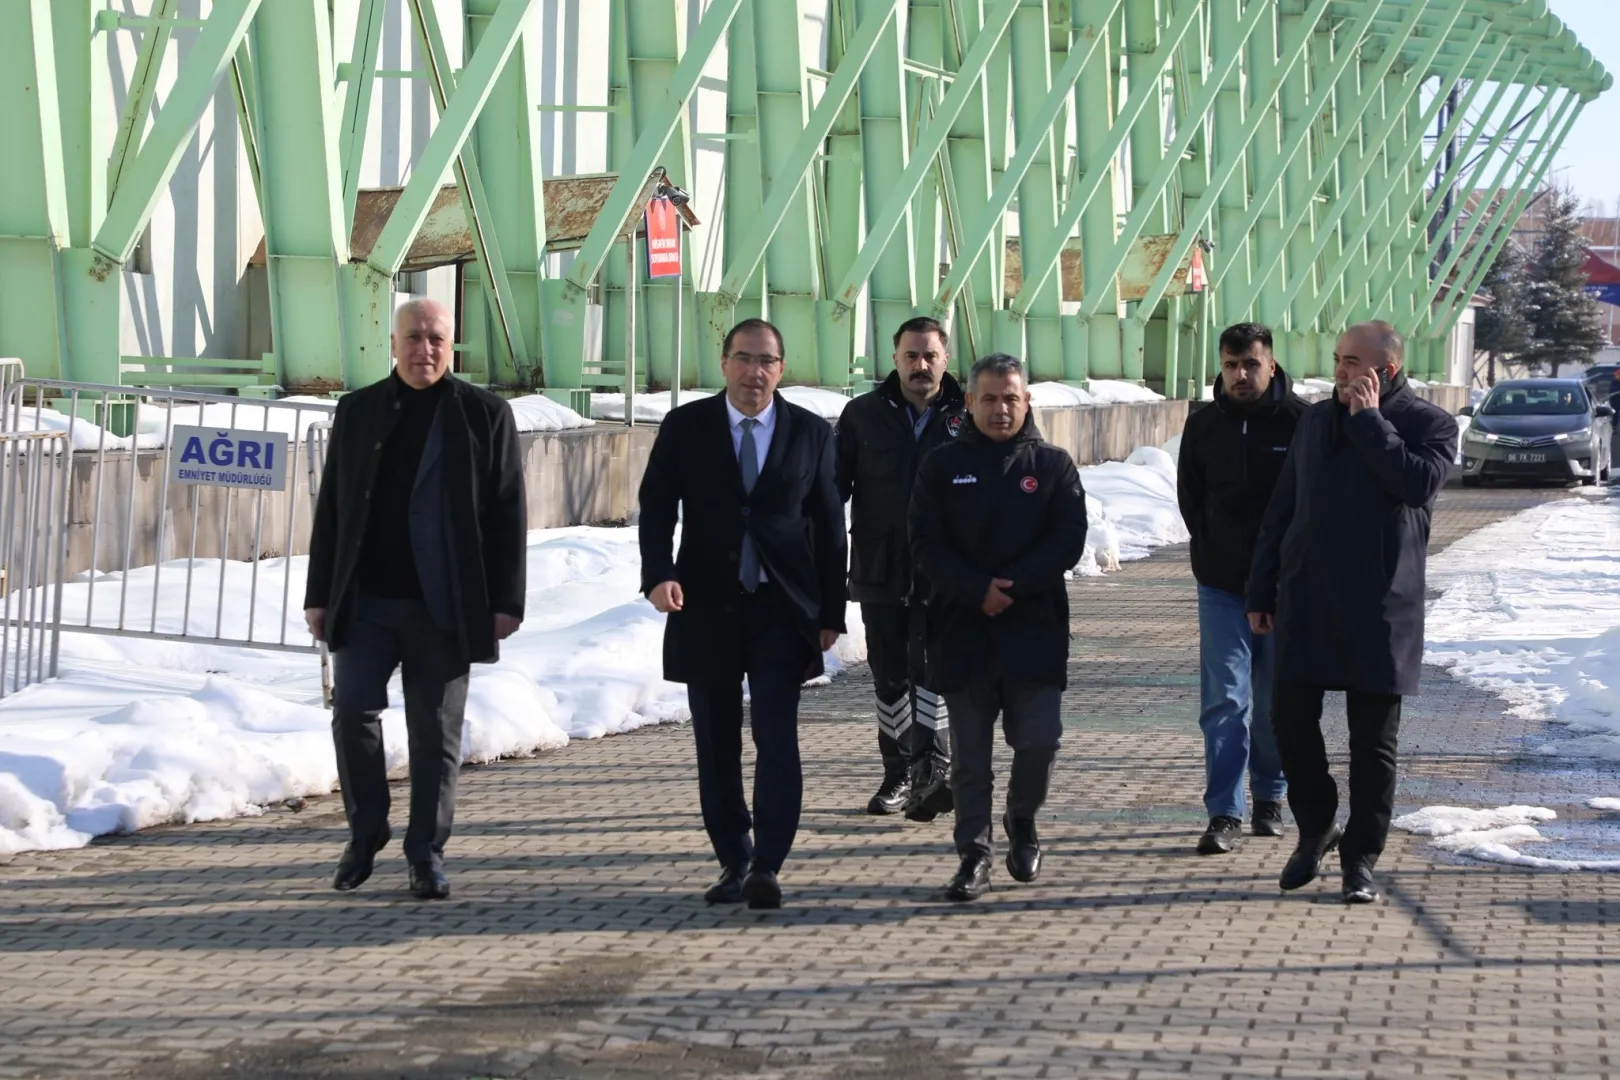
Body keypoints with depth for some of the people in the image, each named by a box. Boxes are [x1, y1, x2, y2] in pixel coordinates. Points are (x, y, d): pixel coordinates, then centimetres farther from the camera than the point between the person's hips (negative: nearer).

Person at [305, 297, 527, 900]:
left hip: (443, 606, -2)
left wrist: (506, 602, -6)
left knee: (435, 733, 3)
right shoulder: (358, 411, 9)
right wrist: (320, 595, 5)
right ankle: (366, 830, 13)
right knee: (352, 708, -8)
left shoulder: (485, 415, 2)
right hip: (366, 600, 2)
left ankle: (427, 855, 13)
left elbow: (509, 515, 1)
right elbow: (331, 508, 10)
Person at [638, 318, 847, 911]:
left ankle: (767, 866, -11)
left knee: (777, 738, -11)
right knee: (716, 745, 7)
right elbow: (656, 506, 0)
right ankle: (733, 861, 17)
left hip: (782, 610, -1)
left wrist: (831, 612, 3)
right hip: (706, 607, 1)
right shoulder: (684, 427, 3)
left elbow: (829, 527, 6)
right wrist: (659, 574, -18)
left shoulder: (811, 433, 3)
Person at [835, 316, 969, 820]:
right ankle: (899, 774, 20)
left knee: (929, 666, -16)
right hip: (879, 570, 3)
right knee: (890, 678, 10)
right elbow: (833, 489, 7)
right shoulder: (863, 415, 5)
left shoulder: (966, 419, 1)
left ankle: (932, 770, -18)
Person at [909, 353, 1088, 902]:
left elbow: (1069, 540, -2)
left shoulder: (1053, 465, 7)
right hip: (962, 629, 0)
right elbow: (926, 544, -1)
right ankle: (974, 854, 11)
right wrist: (979, 590, -14)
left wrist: (1014, 586, -13)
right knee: (970, 752, 3)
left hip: (1034, 629, 0)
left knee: (1039, 740, -5)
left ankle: (1021, 820, 24)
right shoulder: (943, 466, 7)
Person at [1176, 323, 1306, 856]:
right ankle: (1224, 814, -4)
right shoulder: (1203, 425, 3)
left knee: (1276, 702, 10)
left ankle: (1269, 799, 26)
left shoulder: (1300, 421, -8)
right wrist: (1211, 552, 8)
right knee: (1224, 701, -4)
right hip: (1222, 587, 1)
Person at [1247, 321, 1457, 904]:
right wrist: (1262, 591, 12)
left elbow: (1419, 482, -23)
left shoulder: (1429, 423, -1)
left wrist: (1369, 419, -16)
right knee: (1290, 718, 0)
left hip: (1379, 606, -4)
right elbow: (1281, 510, 15)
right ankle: (1315, 830, 22)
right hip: (1306, 601, 4)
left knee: (1373, 740, 2)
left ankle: (1360, 858, 12)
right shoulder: (1316, 420, 12)